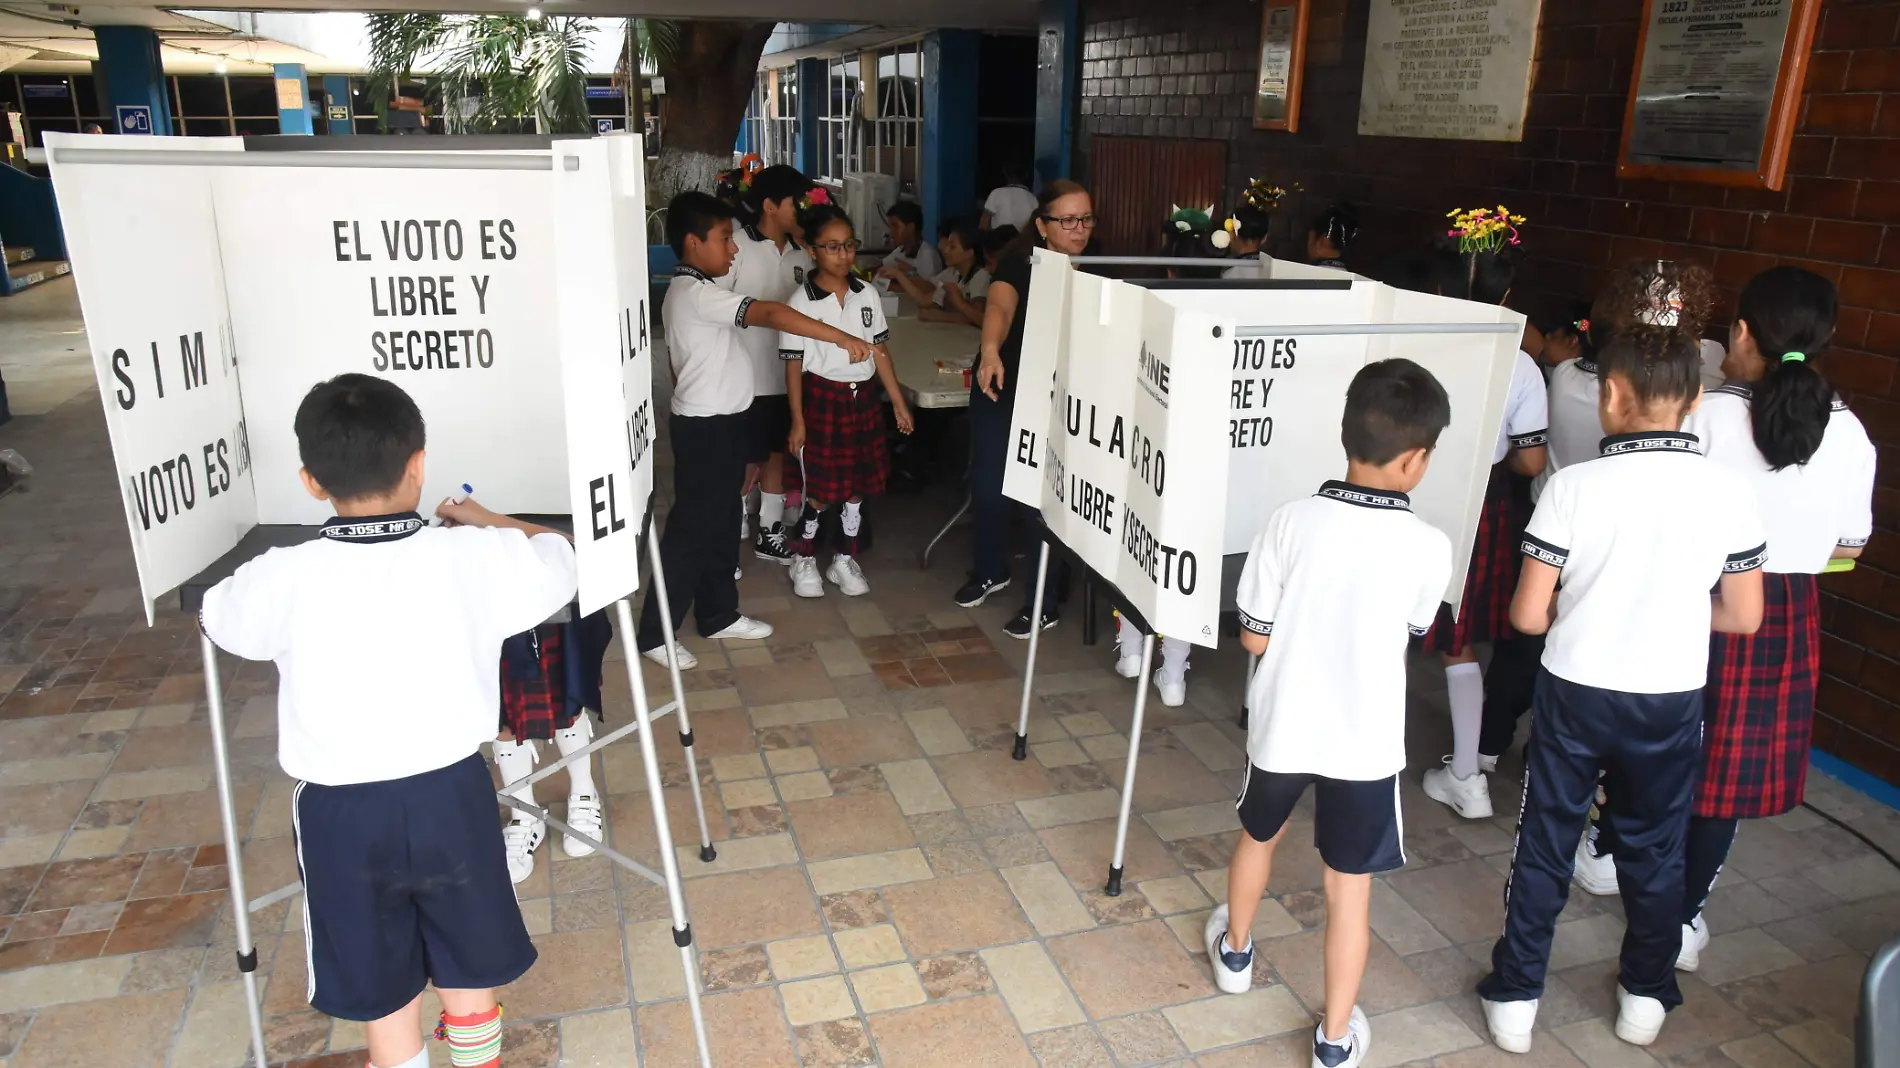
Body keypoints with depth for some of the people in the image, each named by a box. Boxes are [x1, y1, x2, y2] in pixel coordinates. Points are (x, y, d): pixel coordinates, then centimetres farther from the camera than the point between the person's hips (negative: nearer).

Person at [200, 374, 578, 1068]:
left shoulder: (284, 580, -14)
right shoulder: (475, 559, -13)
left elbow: (215, 619, 10)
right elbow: (557, 561, 8)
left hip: (341, 812, -1)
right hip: (452, 793, 1)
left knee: (383, 999, 18)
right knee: (470, 975, 22)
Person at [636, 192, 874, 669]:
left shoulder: (688, 291, 12)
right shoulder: (697, 293, -21)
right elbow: (771, 314, -32)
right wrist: (842, 338, -36)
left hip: (717, 424, 10)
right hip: (706, 429, -10)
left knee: (720, 523, 17)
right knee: (690, 528, -2)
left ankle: (719, 614, 30)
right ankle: (654, 633, 8)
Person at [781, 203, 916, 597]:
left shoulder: (868, 295, 3)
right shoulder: (802, 302, -9)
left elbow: (879, 351, 8)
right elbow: (794, 365, -7)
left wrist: (899, 402, 8)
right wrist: (797, 420, -8)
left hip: (863, 399, 4)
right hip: (821, 399, -4)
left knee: (857, 486, 10)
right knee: (820, 489, 2)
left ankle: (845, 560, 26)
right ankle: (803, 560, 23)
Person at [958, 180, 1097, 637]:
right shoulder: (1018, 264, -13)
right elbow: (999, 307, -34)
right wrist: (990, 352, -52)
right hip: (1001, 393, 0)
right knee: (987, 488, 10)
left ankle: (1043, 602, 14)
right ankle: (989, 570, 38)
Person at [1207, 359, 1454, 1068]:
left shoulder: (1291, 522, -15)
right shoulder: (1429, 547, -15)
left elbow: (1254, 638, -8)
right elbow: (1416, 628, 5)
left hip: (1282, 724, 1)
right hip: (1365, 741, -1)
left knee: (1259, 835, 27)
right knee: (1349, 888, 13)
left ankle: (1234, 952, 50)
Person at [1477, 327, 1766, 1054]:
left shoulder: (1574, 485, -16)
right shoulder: (1727, 490, -8)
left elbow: (1527, 614, -15)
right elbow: (1743, 617, -1)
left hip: (1575, 694, -2)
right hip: (1671, 702, 2)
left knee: (1544, 849, 12)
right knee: (1654, 851, 20)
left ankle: (1515, 997, 23)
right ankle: (1646, 995, 36)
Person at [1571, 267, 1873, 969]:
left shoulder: (1709, 416, -15)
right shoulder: (1848, 435, -4)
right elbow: (1849, 545, 6)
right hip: (1785, 618, 2)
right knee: (1731, 759, 11)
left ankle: (1607, 854, 39)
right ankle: (1684, 916, 20)